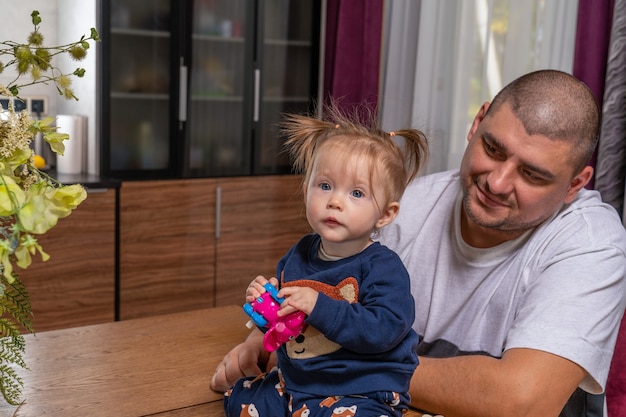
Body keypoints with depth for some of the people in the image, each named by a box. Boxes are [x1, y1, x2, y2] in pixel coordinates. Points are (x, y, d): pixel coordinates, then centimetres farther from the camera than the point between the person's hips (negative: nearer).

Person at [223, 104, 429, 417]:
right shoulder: (297, 256, 4)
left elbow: (384, 329, -30)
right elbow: (282, 321, 18)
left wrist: (319, 306, -32)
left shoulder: (383, 267, -16)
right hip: (293, 385, 7)